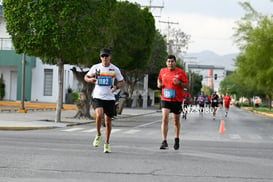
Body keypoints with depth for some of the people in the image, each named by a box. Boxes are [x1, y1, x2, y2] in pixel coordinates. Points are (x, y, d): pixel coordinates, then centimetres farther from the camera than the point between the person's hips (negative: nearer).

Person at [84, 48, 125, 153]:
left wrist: (116, 87, -14)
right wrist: (90, 79, -8)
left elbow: (122, 82, 8)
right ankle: (98, 135, -2)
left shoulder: (115, 69, 1)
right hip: (97, 97, -1)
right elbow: (86, 77, 16)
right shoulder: (95, 67, 3)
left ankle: (107, 143, 22)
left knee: (108, 121, 4)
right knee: (99, 115, -26)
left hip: (110, 98, 1)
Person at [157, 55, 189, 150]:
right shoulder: (162, 71, 5)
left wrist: (179, 83, -20)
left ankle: (177, 139, 32)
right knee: (164, 119, -15)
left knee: (176, 121, 11)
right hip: (165, 99, 1)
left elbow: (186, 85, -1)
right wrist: (159, 84, 4)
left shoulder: (180, 72, -3)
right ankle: (164, 141, -15)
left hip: (177, 100, -1)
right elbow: (159, 79, 25)